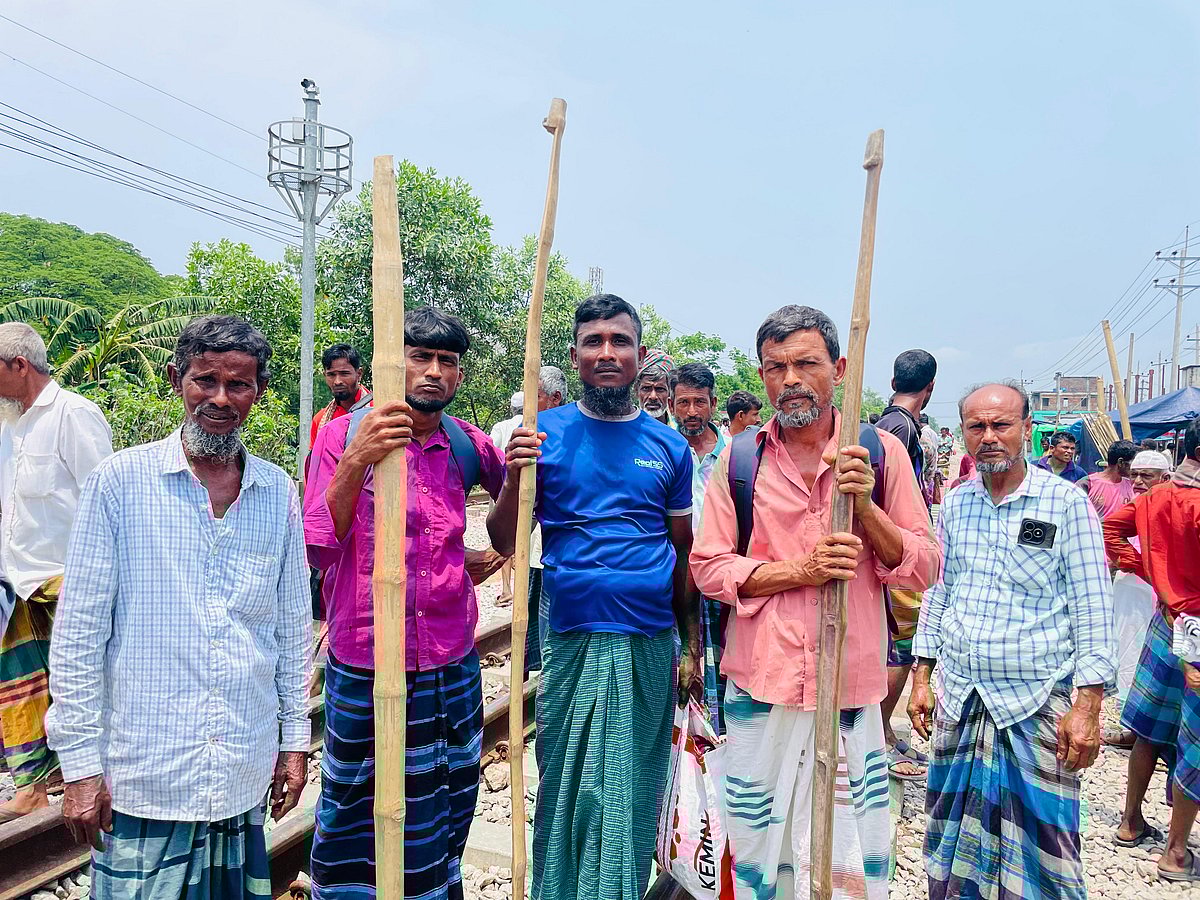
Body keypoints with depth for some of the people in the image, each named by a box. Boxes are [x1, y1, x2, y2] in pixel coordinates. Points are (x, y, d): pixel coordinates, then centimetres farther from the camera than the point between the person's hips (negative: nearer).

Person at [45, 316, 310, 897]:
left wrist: (295, 738, 10)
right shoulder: (119, 482, -7)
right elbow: (77, 633, -5)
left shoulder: (278, 493, 2)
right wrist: (80, 762, -6)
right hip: (142, 777, -3)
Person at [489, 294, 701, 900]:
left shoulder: (669, 445, 6)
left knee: (634, 794, 12)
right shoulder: (544, 434, 1)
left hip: (652, 646, 2)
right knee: (567, 790, 8)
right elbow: (505, 544, -2)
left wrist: (693, 650, 7)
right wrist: (514, 478, -20)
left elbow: (685, 555, 9)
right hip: (572, 644, -1)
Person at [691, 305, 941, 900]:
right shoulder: (740, 459, 1)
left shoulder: (880, 452, 1)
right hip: (761, 689, 1)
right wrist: (799, 571, -14)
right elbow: (707, 567, -1)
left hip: (851, 690, 0)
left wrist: (865, 506, -14)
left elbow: (927, 570, 2)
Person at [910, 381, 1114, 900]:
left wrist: (1088, 706, -12)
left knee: (1039, 847, 3)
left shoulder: (1067, 503, -5)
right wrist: (921, 679, 10)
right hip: (959, 702, 4)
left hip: (1037, 704, -4)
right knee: (954, 838, 13)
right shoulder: (955, 503, 7)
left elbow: (1093, 610, -6)